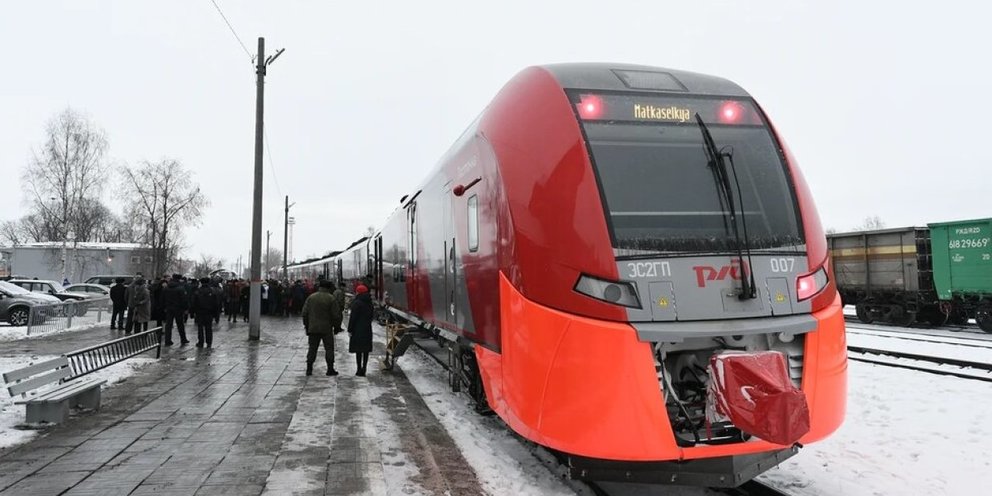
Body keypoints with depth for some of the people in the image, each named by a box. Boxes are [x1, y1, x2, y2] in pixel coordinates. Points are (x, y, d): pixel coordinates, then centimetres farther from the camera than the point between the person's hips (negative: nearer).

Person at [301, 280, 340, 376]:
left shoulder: (311, 297, 3)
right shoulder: (330, 298, -8)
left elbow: (304, 313, 3)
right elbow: (336, 314, -10)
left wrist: (306, 325, 12)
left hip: (313, 328, 3)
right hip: (326, 328, -3)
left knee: (312, 348, 10)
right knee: (329, 348, 6)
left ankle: (309, 368, 7)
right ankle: (330, 369, 5)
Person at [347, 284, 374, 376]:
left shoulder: (357, 302, -12)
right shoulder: (369, 302, 10)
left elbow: (353, 317, -13)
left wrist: (350, 329, -8)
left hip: (358, 329, -7)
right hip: (367, 328, 7)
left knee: (358, 349, -1)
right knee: (366, 349, 8)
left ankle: (359, 369, -1)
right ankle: (363, 369, 10)